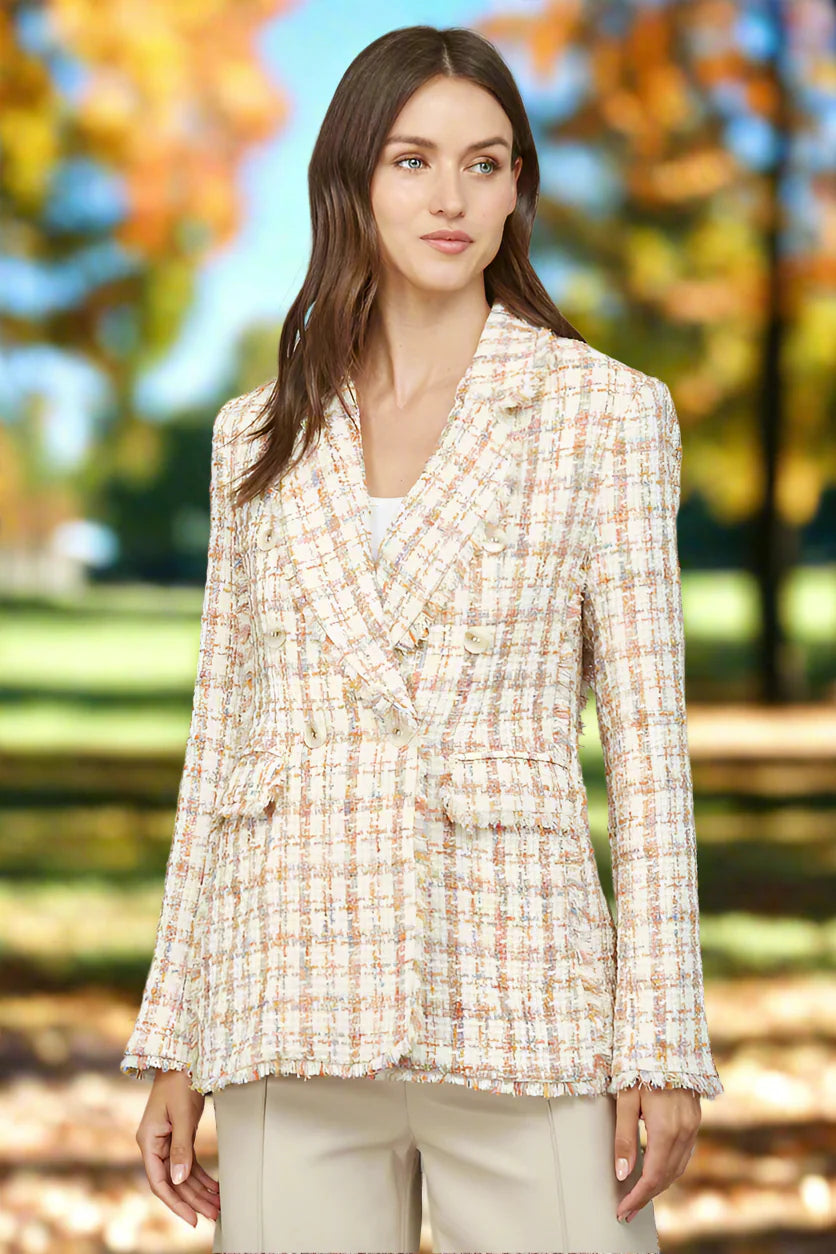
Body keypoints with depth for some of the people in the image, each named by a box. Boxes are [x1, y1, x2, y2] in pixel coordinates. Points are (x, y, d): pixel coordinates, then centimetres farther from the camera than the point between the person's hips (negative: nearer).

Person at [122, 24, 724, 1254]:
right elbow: (220, 737, 14)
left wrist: (665, 1045, -6)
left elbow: (646, 736, 0)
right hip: (295, 1002, 3)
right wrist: (174, 1044, 10)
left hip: (518, 1001, -2)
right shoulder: (260, 437, 12)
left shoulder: (605, 412, 3)